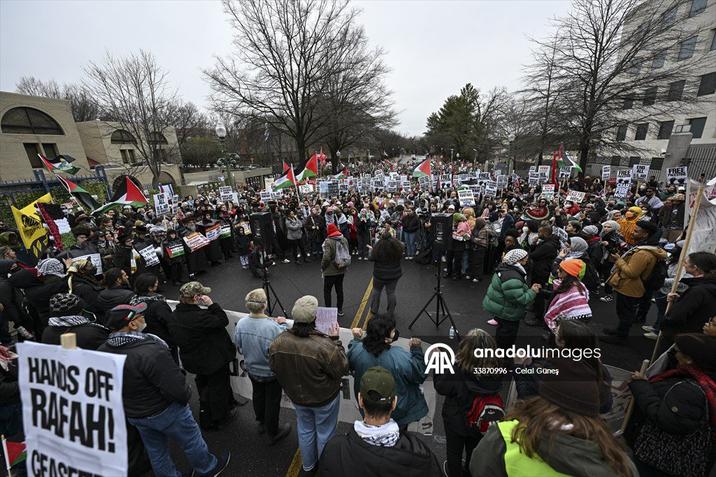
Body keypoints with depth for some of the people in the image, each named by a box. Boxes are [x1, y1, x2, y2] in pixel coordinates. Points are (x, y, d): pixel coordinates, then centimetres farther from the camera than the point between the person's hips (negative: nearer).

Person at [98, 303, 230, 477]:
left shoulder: (103, 351, -12)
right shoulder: (151, 351, -36)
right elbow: (175, 386, -33)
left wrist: (129, 404, 17)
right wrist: (185, 397, -11)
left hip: (132, 415, 6)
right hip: (164, 411, -6)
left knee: (156, 451, 26)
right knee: (192, 441, 19)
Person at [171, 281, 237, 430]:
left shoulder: (174, 316, -7)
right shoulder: (199, 316, -36)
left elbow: (175, 338, 6)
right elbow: (223, 321, -28)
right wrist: (211, 304, -29)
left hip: (192, 360, 8)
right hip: (214, 360, -8)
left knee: (203, 387, 28)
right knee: (218, 388, 15)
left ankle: (205, 419, 48)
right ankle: (216, 420, 35)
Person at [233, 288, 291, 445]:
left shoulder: (240, 324, -19)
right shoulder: (273, 327, -37)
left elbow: (239, 348, -3)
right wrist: (282, 325, -15)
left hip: (252, 370, 5)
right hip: (271, 372, -5)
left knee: (258, 395, 29)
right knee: (272, 401, 17)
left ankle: (262, 423, 52)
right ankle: (273, 433, 38)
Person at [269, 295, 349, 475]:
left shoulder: (279, 341, -22)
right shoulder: (324, 346, -38)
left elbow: (273, 367, -4)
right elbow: (343, 369, -23)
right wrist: (335, 340, -18)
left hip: (296, 396, 4)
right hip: (324, 399, -4)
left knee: (305, 430, 29)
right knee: (325, 433, 23)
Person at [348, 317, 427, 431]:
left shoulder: (357, 350, -27)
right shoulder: (401, 358, -39)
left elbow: (351, 367, -3)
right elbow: (420, 376, -20)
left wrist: (356, 339, 1)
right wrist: (416, 349, -19)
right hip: (398, 411, -2)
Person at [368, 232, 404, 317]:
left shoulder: (378, 247, -20)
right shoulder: (397, 246, -11)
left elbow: (371, 258, -10)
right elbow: (400, 257, 4)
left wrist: (371, 251, 8)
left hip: (380, 274, -2)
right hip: (394, 274, 2)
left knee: (376, 290, 19)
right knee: (391, 292, 12)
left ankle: (374, 310, 29)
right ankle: (390, 313, 24)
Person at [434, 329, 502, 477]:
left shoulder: (456, 370, -38)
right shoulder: (494, 371, -27)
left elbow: (440, 387, -20)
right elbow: (495, 391, -5)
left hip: (456, 419, -3)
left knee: (454, 451, 27)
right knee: (474, 450, 32)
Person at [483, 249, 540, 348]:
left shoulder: (505, 269, 1)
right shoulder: (512, 278, -31)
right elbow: (520, 300, -29)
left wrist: (529, 288, 1)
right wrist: (532, 292, -14)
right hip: (505, 312, -10)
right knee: (507, 337, 8)